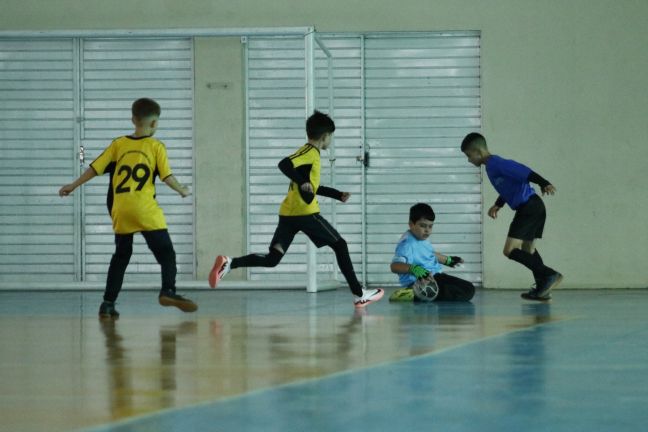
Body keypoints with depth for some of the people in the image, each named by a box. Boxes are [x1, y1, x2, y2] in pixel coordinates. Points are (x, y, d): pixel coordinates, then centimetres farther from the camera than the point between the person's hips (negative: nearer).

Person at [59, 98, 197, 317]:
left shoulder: (119, 144, 10)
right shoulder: (156, 146, 2)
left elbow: (95, 168, 10)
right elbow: (167, 176, -2)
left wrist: (73, 186, 19)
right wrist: (183, 190, 16)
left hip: (120, 209, 4)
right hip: (146, 210, -4)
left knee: (121, 255, 15)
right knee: (165, 252, -1)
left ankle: (108, 303, 11)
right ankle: (168, 291, -22)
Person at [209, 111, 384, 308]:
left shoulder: (309, 153, 23)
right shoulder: (310, 153, -7)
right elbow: (284, 165, -24)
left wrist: (338, 194, 33)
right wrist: (302, 182, -29)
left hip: (287, 214, 9)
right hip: (305, 212, -9)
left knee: (272, 259, -1)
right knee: (340, 245, 5)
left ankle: (229, 263, -19)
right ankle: (359, 295, 8)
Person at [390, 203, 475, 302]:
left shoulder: (422, 239, 13)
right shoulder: (407, 244, -19)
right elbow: (395, 266, -32)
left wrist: (448, 260, 51)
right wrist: (414, 269, -48)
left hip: (435, 277, 11)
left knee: (469, 289, 11)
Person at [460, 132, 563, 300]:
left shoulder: (496, 164, -13)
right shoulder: (492, 165, 18)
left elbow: (524, 172, -23)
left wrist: (544, 184, -32)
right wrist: (498, 205, 20)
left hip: (528, 207, -11)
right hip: (534, 206, 11)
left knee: (510, 250, -12)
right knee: (528, 248, 22)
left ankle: (550, 275, -15)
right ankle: (542, 289, 23)